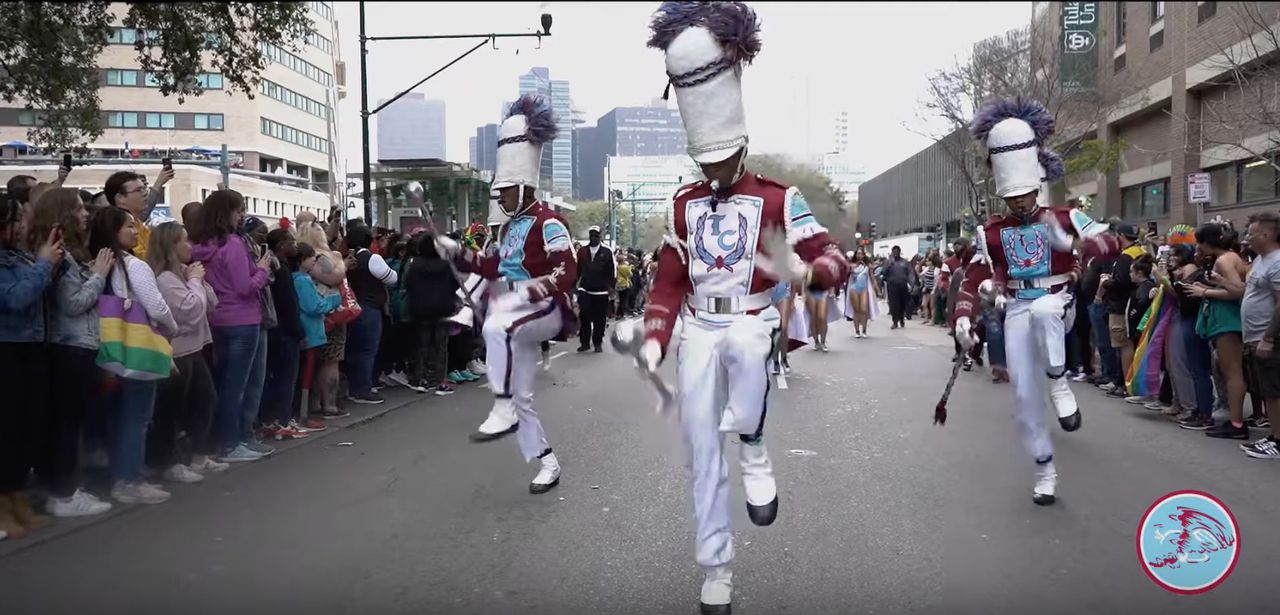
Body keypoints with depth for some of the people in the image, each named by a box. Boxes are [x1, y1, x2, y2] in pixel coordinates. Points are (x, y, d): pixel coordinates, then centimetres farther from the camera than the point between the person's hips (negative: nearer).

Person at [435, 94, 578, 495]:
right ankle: (548, 464, 21)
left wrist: (533, 289, -36)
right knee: (521, 397, 8)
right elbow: (496, 266, 26)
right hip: (516, 318, 9)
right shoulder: (511, 226, 16)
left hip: (543, 311, -9)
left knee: (496, 327, -39)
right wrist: (458, 253, 16)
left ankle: (503, 411, -33)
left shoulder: (547, 222, -11)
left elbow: (567, 272, -21)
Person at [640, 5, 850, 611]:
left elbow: (834, 259, -12)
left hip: (751, 322, -3)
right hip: (698, 332, 4)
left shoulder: (778, 198, -3)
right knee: (702, 453, 3)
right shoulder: (685, 204, 9)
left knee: (746, 346, -41)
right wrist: (654, 341, -4)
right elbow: (668, 279, 10)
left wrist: (804, 271, -37)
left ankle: (754, 450, -17)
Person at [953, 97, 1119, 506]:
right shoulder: (991, 232, 4)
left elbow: (1111, 244, -15)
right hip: (1017, 314, 3)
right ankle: (1045, 471, 13)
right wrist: (963, 318, -13)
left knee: (1042, 308, -41)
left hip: (1056, 305, -3)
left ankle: (1059, 384, -24)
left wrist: (1072, 243, -35)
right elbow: (973, 278, 2)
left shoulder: (1064, 218, -2)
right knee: (1024, 397, -2)